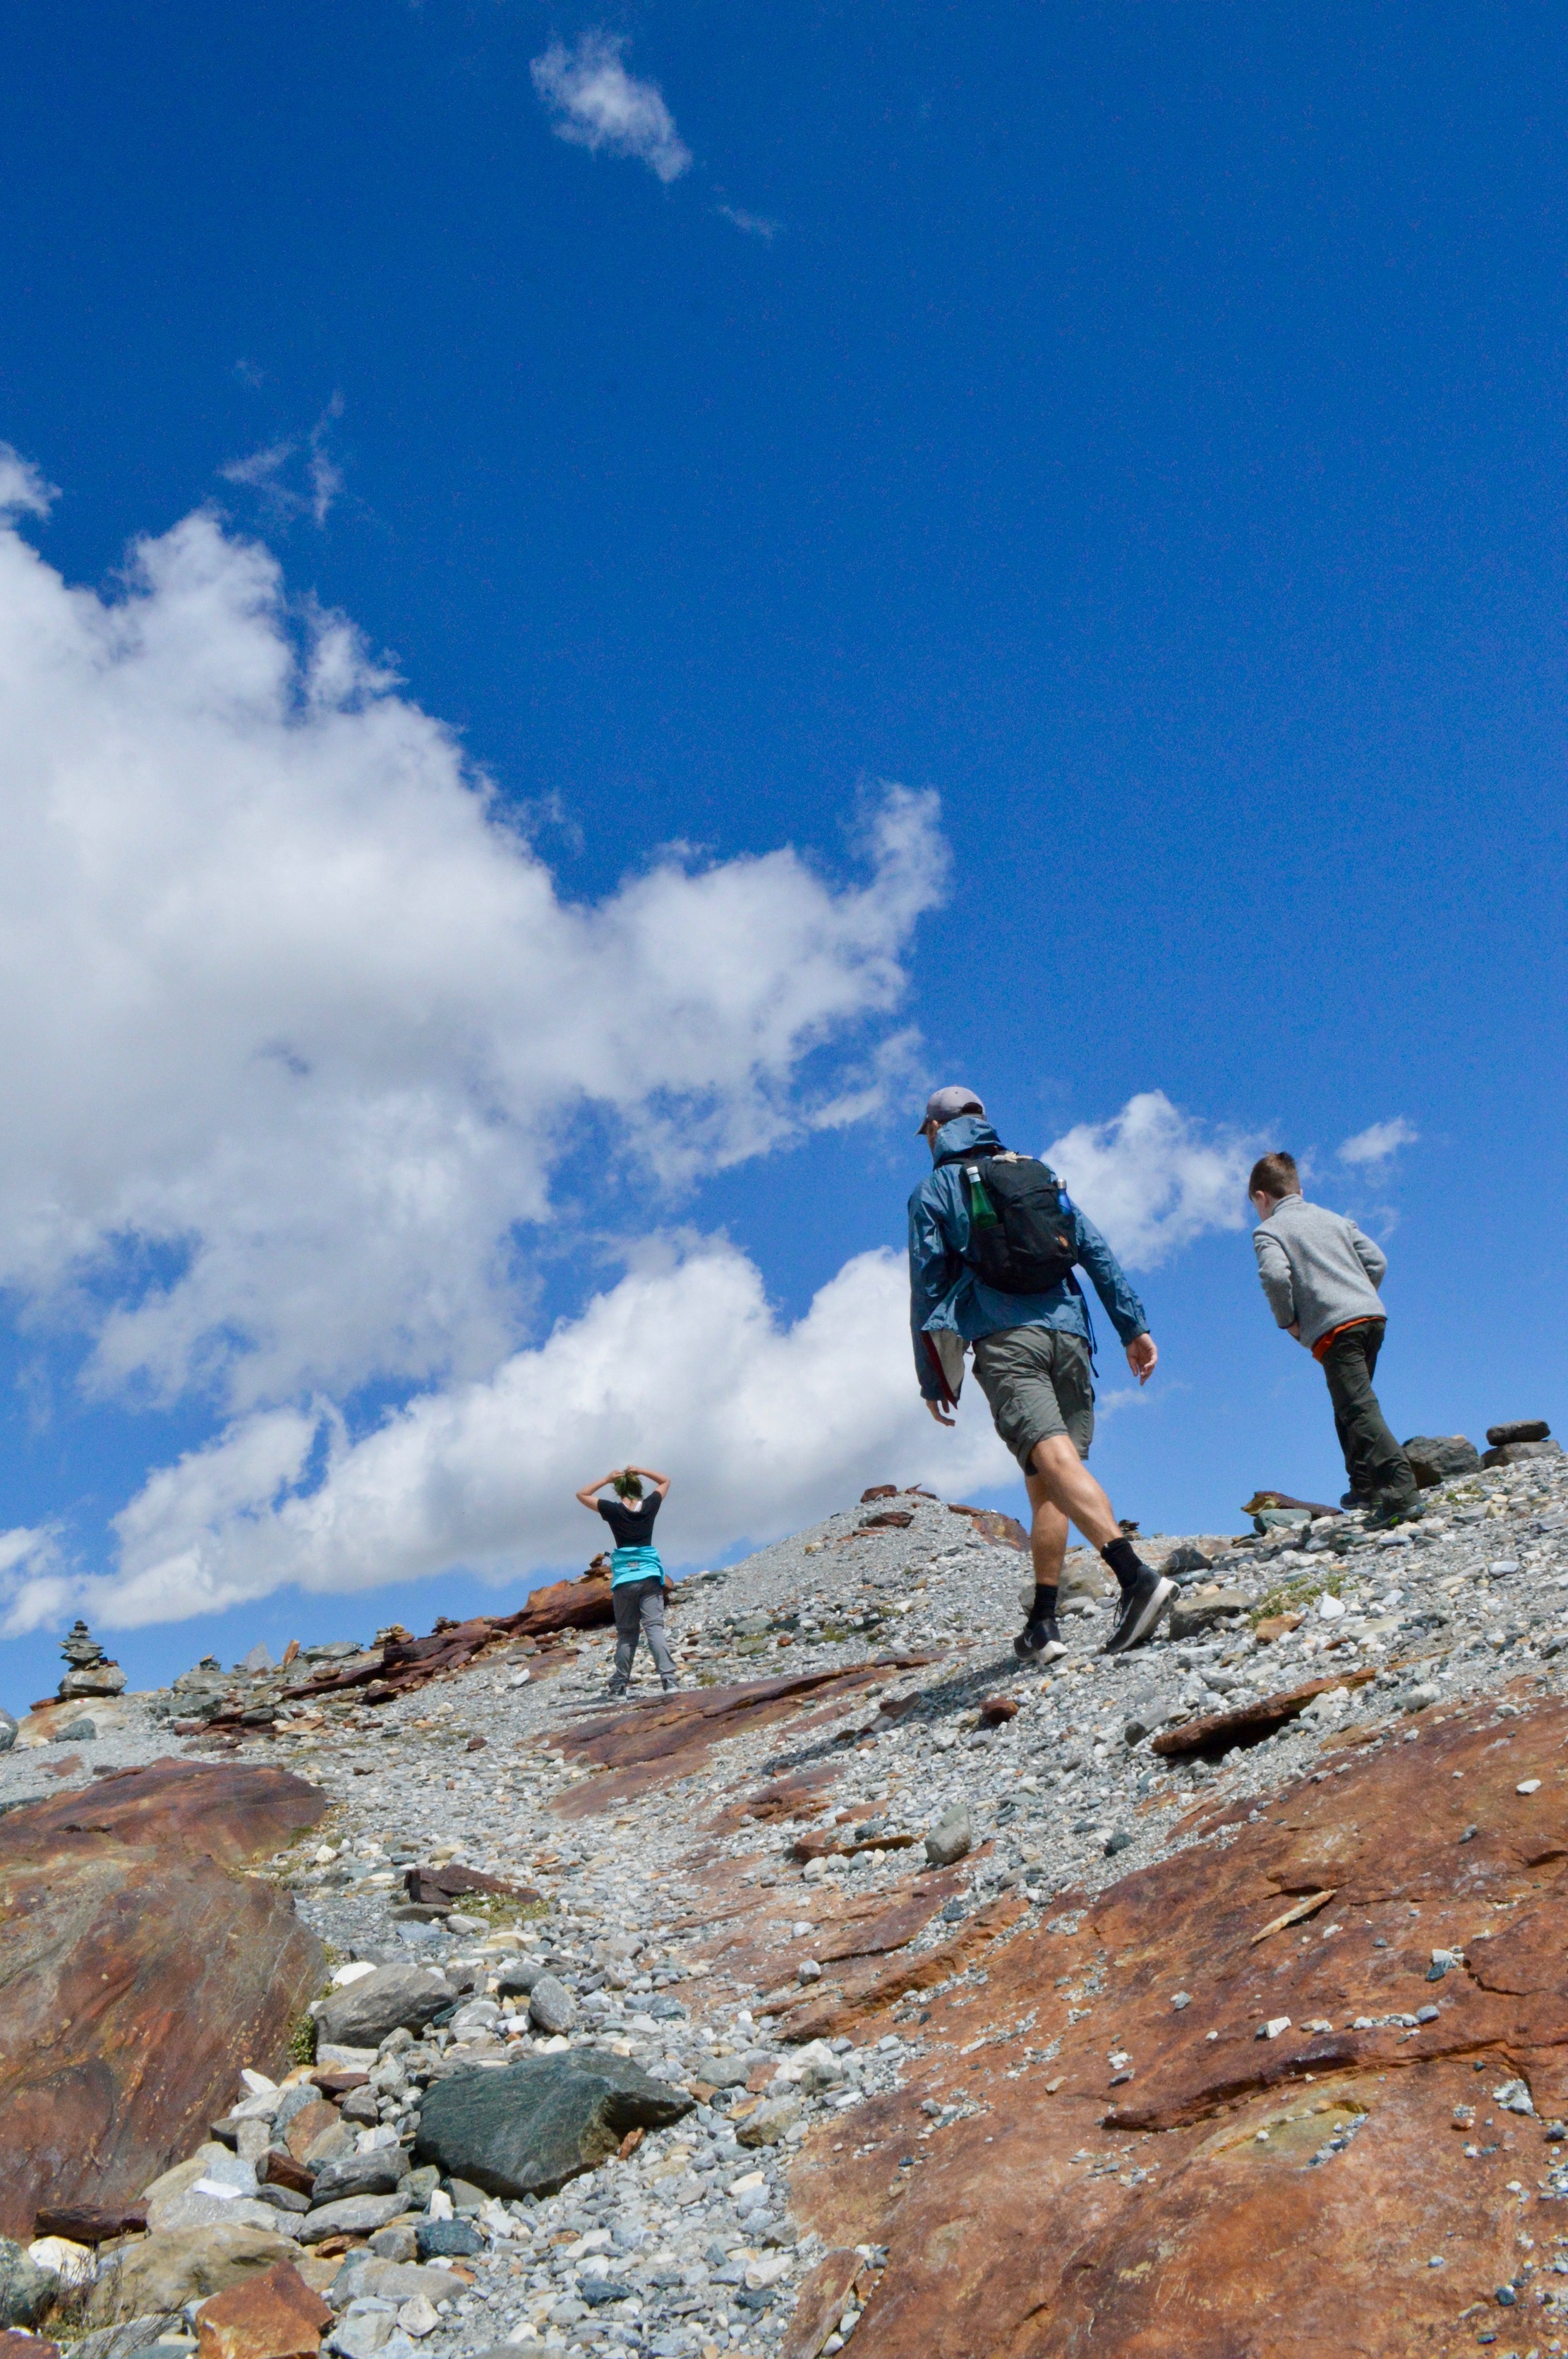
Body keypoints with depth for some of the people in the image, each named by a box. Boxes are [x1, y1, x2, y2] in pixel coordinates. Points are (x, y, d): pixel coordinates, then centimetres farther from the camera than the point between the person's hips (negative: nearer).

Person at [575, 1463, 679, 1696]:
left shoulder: (613, 1510, 0)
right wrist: (641, 1471, 12)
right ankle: (668, 1678, -21)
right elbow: (665, 1481, 22)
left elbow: (582, 1494, 14)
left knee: (626, 1634, 9)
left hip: (624, 1579, 0)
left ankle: (619, 1686, 10)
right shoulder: (649, 1506, 4)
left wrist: (607, 1479, 8)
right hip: (649, 1576, 0)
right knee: (655, 1627, -6)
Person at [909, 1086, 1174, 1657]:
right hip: (1066, 1332, 5)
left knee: (1055, 1460, -20)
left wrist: (932, 1377, 10)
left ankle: (1136, 1576, -39)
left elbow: (927, 1286, 6)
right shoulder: (1042, 1175, 24)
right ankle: (1042, 1622, 6)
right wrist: (1134, 1327, 10)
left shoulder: (935, 1189, 11)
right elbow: (1097, 1252, 14)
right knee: (1047, 1485, 8)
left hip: (1003, 1338, -5)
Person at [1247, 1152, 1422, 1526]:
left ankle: (1403, 1491, -24)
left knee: (1360, 1410, -12)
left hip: (1334, 1329, -7)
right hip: (1373, 1315, 7)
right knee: (1350, 1406, 22)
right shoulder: (1334, 1219, 24)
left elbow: (1275, 1275, -14)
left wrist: (1288, 1321, -2)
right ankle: (1365, 1486, 24)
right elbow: (1377, 1261, 15)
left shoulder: (1267, 1231, 5)